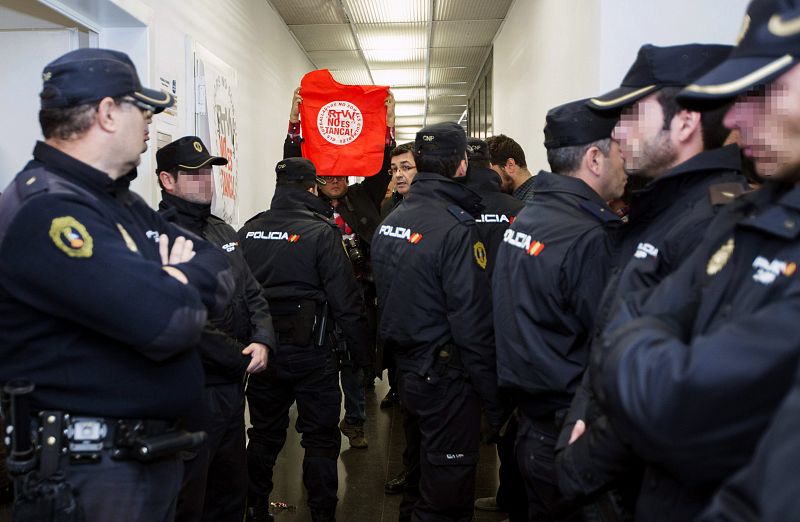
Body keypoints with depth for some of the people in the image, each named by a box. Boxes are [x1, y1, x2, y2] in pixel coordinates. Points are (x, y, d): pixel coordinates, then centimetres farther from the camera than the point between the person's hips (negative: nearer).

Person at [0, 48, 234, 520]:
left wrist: (172, 283, -14)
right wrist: (182, 286, -8)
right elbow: (168, 322, -30)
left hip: (156, 455, 9)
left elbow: (220, 271, 6)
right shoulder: (45, 211, -21)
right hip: (88, 470, -9)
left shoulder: (124, 202, 12)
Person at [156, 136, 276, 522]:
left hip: (232, 387, 8)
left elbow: (252, 294, 14)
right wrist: (241, 360, -13)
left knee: (232, 491, 20)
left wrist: (262, 341, -5)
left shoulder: (222, 232, 13)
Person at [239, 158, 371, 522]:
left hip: (262, 350, 5)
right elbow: (345, 301, -14)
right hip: (310, 351, -5)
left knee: (264, 435, 18)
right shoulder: (321, 232, -12)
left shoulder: (249, 232, 2)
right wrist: (362, 353, -6)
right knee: (320, 438, 8)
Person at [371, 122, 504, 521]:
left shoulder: (389, 222, 5)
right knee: (448, 486, 4)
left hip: (405, 366, 8)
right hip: (445, 376, -8)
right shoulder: (456, 229, -20)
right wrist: (493, 398, -15)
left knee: (419, 464, 23)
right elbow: (473, 324, -21)